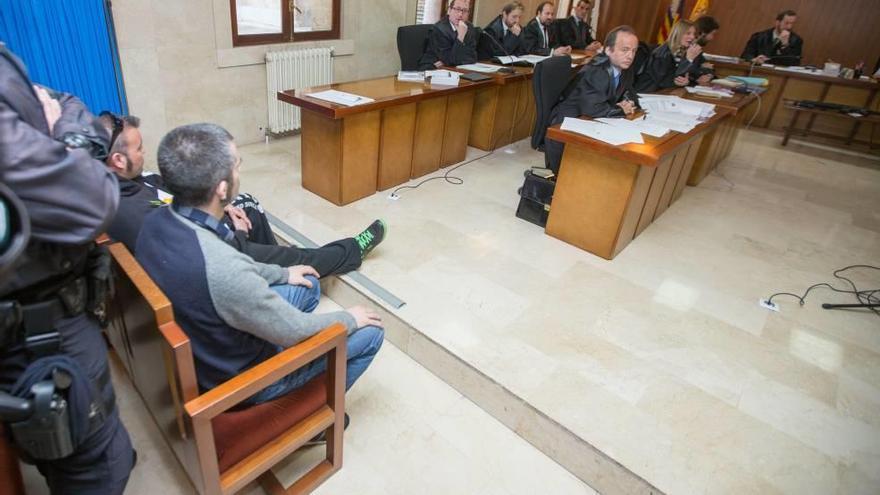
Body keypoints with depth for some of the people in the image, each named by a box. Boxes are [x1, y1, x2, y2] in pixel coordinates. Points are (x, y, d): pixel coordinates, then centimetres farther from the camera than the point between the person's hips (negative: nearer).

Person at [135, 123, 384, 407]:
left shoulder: (157, 221, -14)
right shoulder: (222, 269, -40)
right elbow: (293, 331, -25)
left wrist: (282, 274, 15)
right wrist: (349, 319, -7)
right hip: (240, 376, -7)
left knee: (308, 286, 21)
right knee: (370, 332, 2)